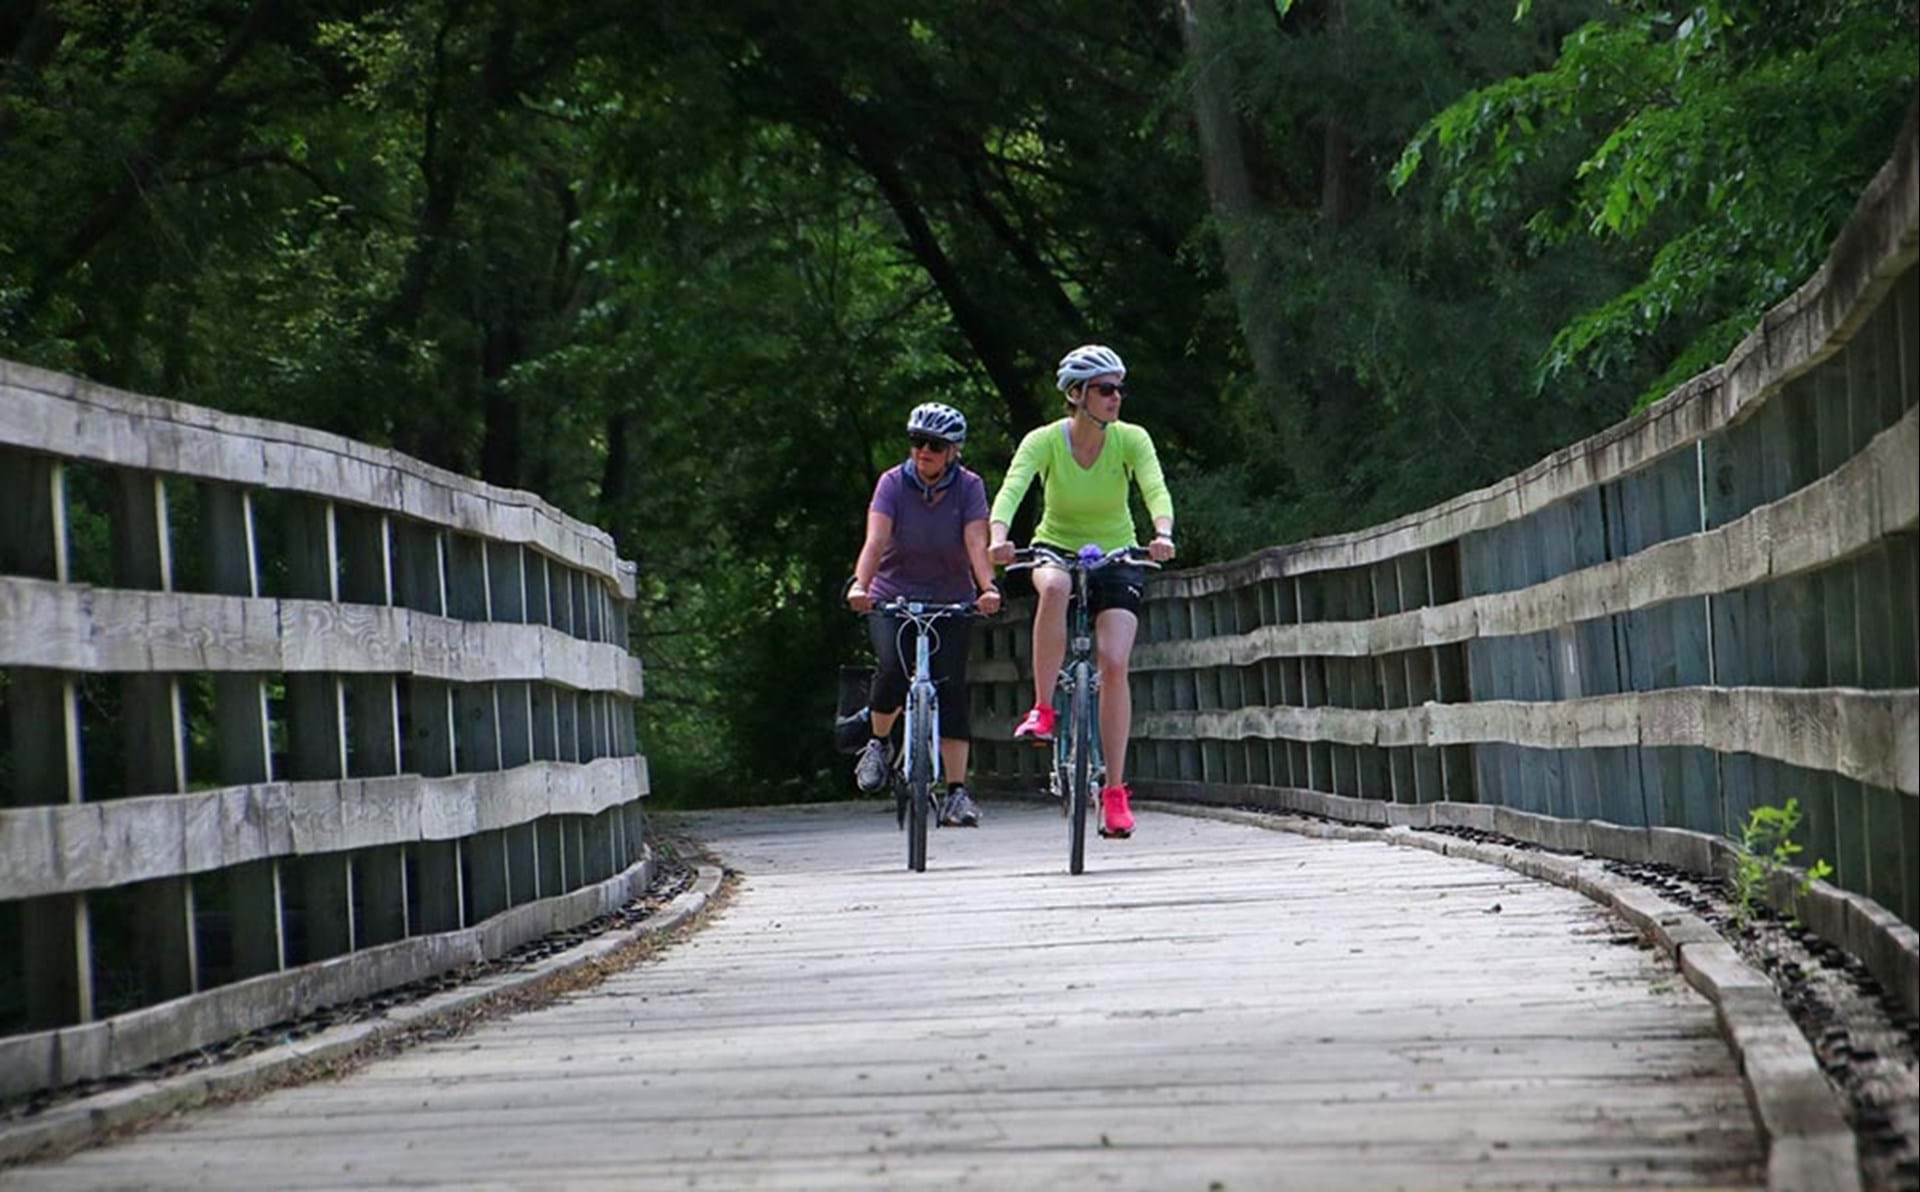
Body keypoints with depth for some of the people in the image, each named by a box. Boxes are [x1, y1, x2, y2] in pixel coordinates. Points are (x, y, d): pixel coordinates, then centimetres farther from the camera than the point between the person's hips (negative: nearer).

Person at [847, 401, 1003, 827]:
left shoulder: (969, 487, -8)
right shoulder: (893, 483, -10)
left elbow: (977, 543, -21)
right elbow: (876, 539, -23)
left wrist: (988, 587, -40)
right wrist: (860, 585, -41)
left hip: (950, 600, 1)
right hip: (892, 597, -1)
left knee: (951, 687, -10)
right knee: (894, 669, -25)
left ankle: (957, 792, -7)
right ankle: (879, 744, 3)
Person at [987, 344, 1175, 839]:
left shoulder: (1131, 440, -13)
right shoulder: (1045, 441, -16)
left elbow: (1156, 489, -28)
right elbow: (1011, 490, -30)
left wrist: (1163, 534, -49)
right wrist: (998, 538, -50)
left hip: (1115, 557, 1)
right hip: (1056, 548, -1)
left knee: (1114, 663, -17)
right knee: (1054, 586, -38)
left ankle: (1114, 792, -11)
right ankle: (1042, 710, -30)